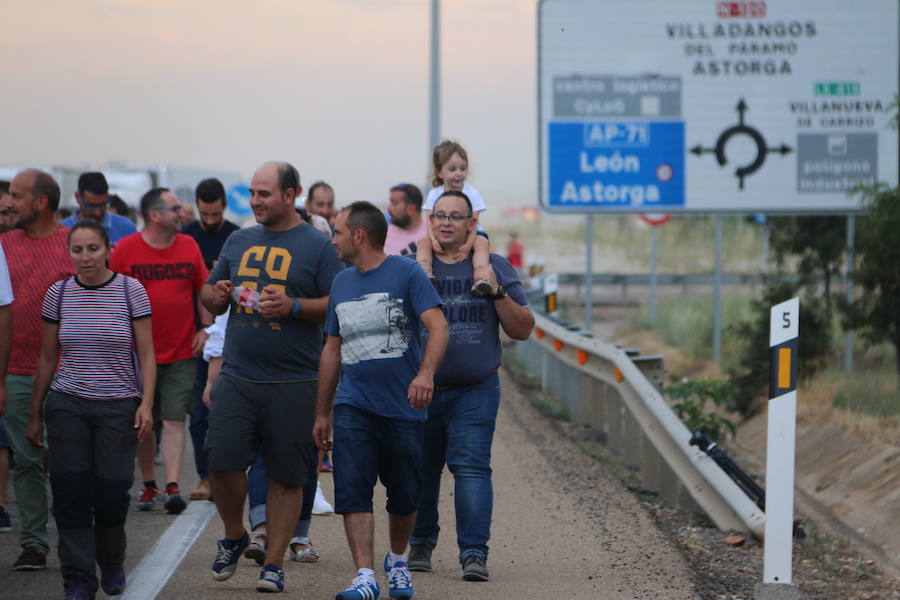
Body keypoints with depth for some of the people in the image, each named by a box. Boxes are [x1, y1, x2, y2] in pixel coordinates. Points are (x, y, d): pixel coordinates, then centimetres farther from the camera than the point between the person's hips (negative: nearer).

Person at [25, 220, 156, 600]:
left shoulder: (131, 291, -3)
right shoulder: (58, 294, 4)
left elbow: (146, 355, -1)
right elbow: (47, 359, 11)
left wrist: (146, 403, -12)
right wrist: (35, 415, 11)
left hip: (118, 407, -2)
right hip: (67, 404, 2)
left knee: (112, 494, -3)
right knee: (71, 494, -6)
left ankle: (112, 565, 24)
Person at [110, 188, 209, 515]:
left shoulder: (189, 246, 6)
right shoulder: (126, 249, -3)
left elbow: (203, 291, 14)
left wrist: (205, 328, 4)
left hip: (181, 352, 1)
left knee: (174, 421, -6)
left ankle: (172, 487, -11)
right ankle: (149, 485, 18)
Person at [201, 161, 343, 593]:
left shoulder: (316, 246, 0)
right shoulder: (239, 242, 14)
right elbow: (210, 297, 22)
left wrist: (293, 306, -19)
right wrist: (216, 295, -1)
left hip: (293, 383, -3)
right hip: (237, 376, 4)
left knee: (286, 476, 2)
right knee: (222, 461, -7)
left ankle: (274, 564, 9)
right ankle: (234, 537, 19)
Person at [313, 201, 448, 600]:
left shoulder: (406, 273, -4)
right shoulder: (341, 283, 13)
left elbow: (437, 326, -15)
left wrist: (425, 374, -33)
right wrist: (322, 413, 19)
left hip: (403, 405, -3)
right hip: (353, 405, 3)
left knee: (404, 496, 8)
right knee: (352, 491, -13)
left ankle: (397, 560, 33)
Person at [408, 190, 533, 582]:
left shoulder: (494, 267, 7)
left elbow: (523, 330, 5)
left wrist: (498, 292, -11)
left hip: (475, 392, -1)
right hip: (420, 388, 1)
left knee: (471, 467, -12)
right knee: (421, 469, 8)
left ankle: (474, 552, -13)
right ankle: (421, 545, 25)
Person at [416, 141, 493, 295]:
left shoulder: (472, 194, -6)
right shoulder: (434, 195, 0)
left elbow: (473, 223, -14)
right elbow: (430, 221, -8)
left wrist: (468, 244, -30)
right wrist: (434, 240, -29)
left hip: (468, 235, -2)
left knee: (482, 242, -33)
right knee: (423, 242, -23)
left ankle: (481, 278, -52)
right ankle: (425, 272, -42)